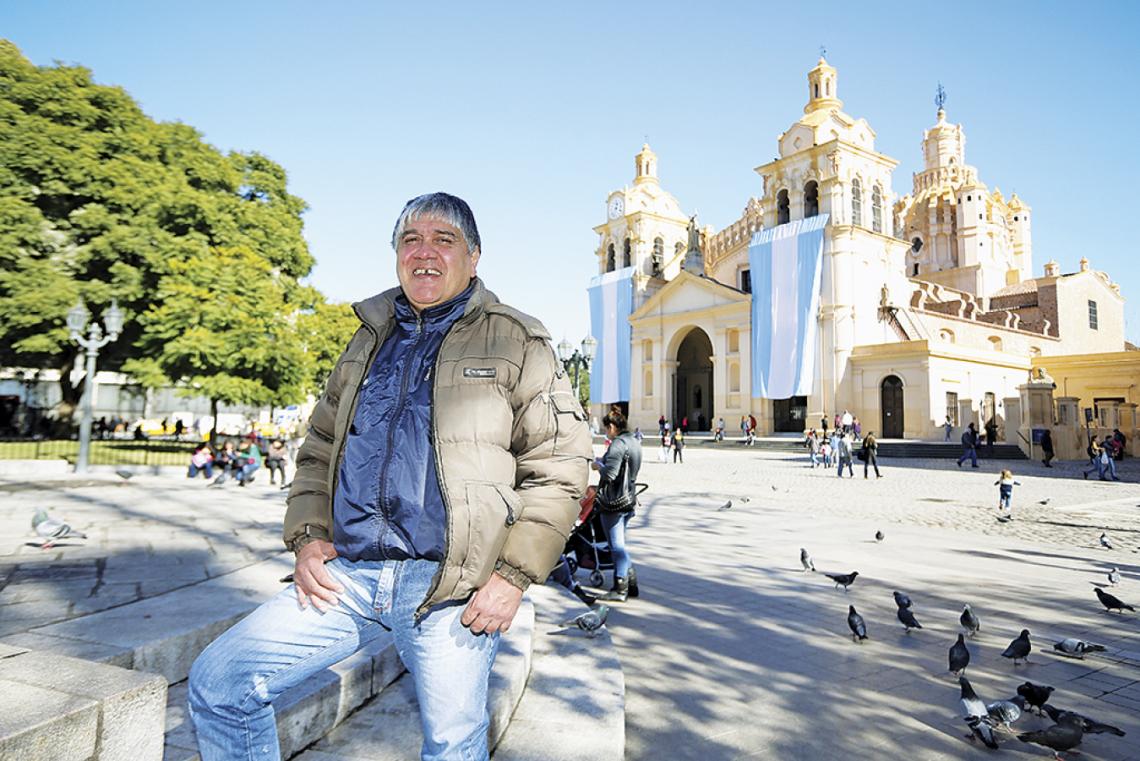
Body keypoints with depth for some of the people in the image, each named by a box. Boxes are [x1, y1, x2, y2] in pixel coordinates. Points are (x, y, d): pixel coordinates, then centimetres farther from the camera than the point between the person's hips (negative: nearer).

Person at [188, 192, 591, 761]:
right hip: (347, 572, 5)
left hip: (448, 583, -4)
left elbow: (558, 466, -3)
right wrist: (307, 535, 7)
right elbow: (319, 448, 23)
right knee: (217, 682, 2)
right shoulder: (369, 340, 17)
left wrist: (514, 574, -10)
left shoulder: (515, 342, 1)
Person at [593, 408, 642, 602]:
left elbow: (610, 474, -23)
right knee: (620, 544, 18)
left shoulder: (618, 444, -17)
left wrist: (598, 465, -4)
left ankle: (620, 590, 1)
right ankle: (631, 585, 21)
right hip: (629, 499, 10)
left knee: (617, 546, -3)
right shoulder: (635, 442, 12)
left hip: (614, 502, -9)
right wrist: (604, 462, 15)